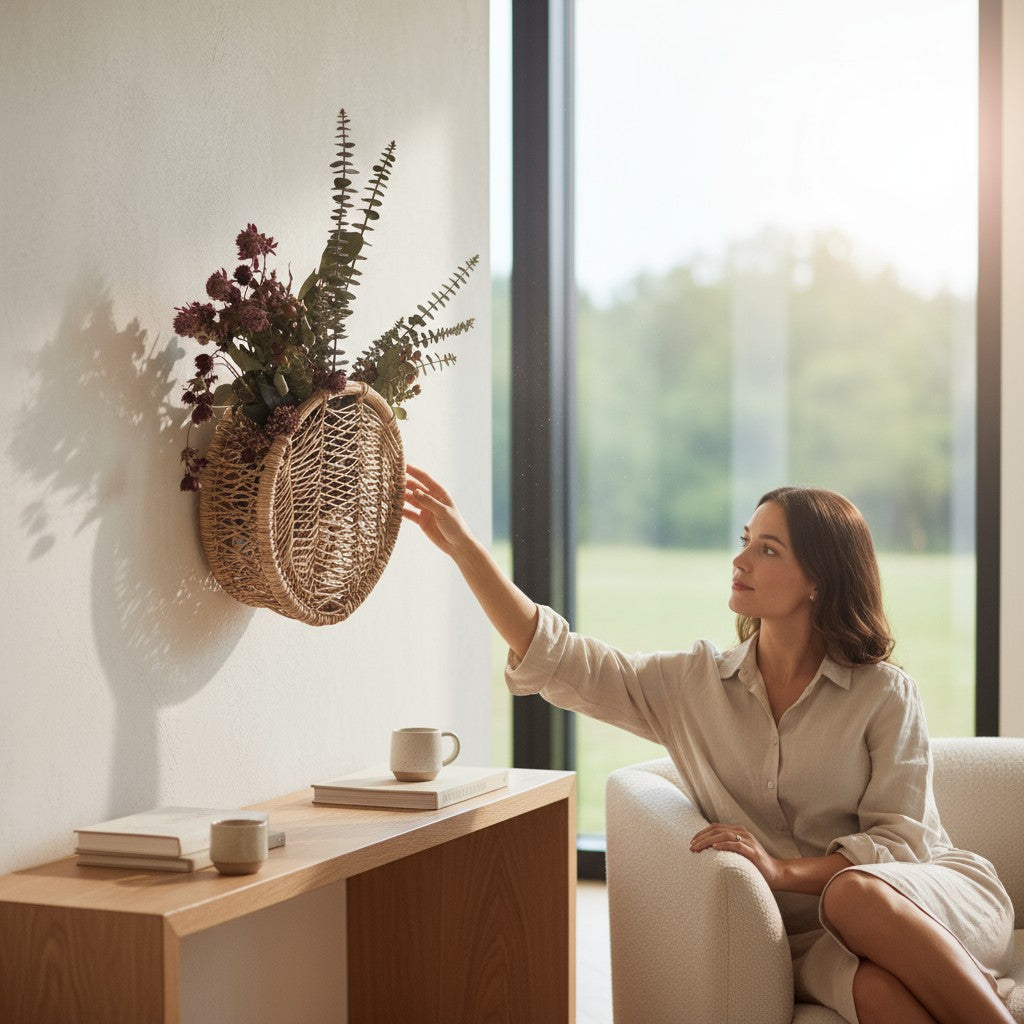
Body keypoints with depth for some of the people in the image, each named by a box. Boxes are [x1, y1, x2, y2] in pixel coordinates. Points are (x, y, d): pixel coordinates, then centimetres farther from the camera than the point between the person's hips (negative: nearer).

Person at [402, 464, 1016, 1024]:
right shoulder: (694, 685, 7)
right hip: (812, 936, 1)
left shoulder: (884, 694, -2)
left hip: (935, 894, -1)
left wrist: (784, 870, -22)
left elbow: (901, 839, -6)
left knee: (856, 894, -37)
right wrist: (463, 544, -6)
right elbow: (556, 661, 0)